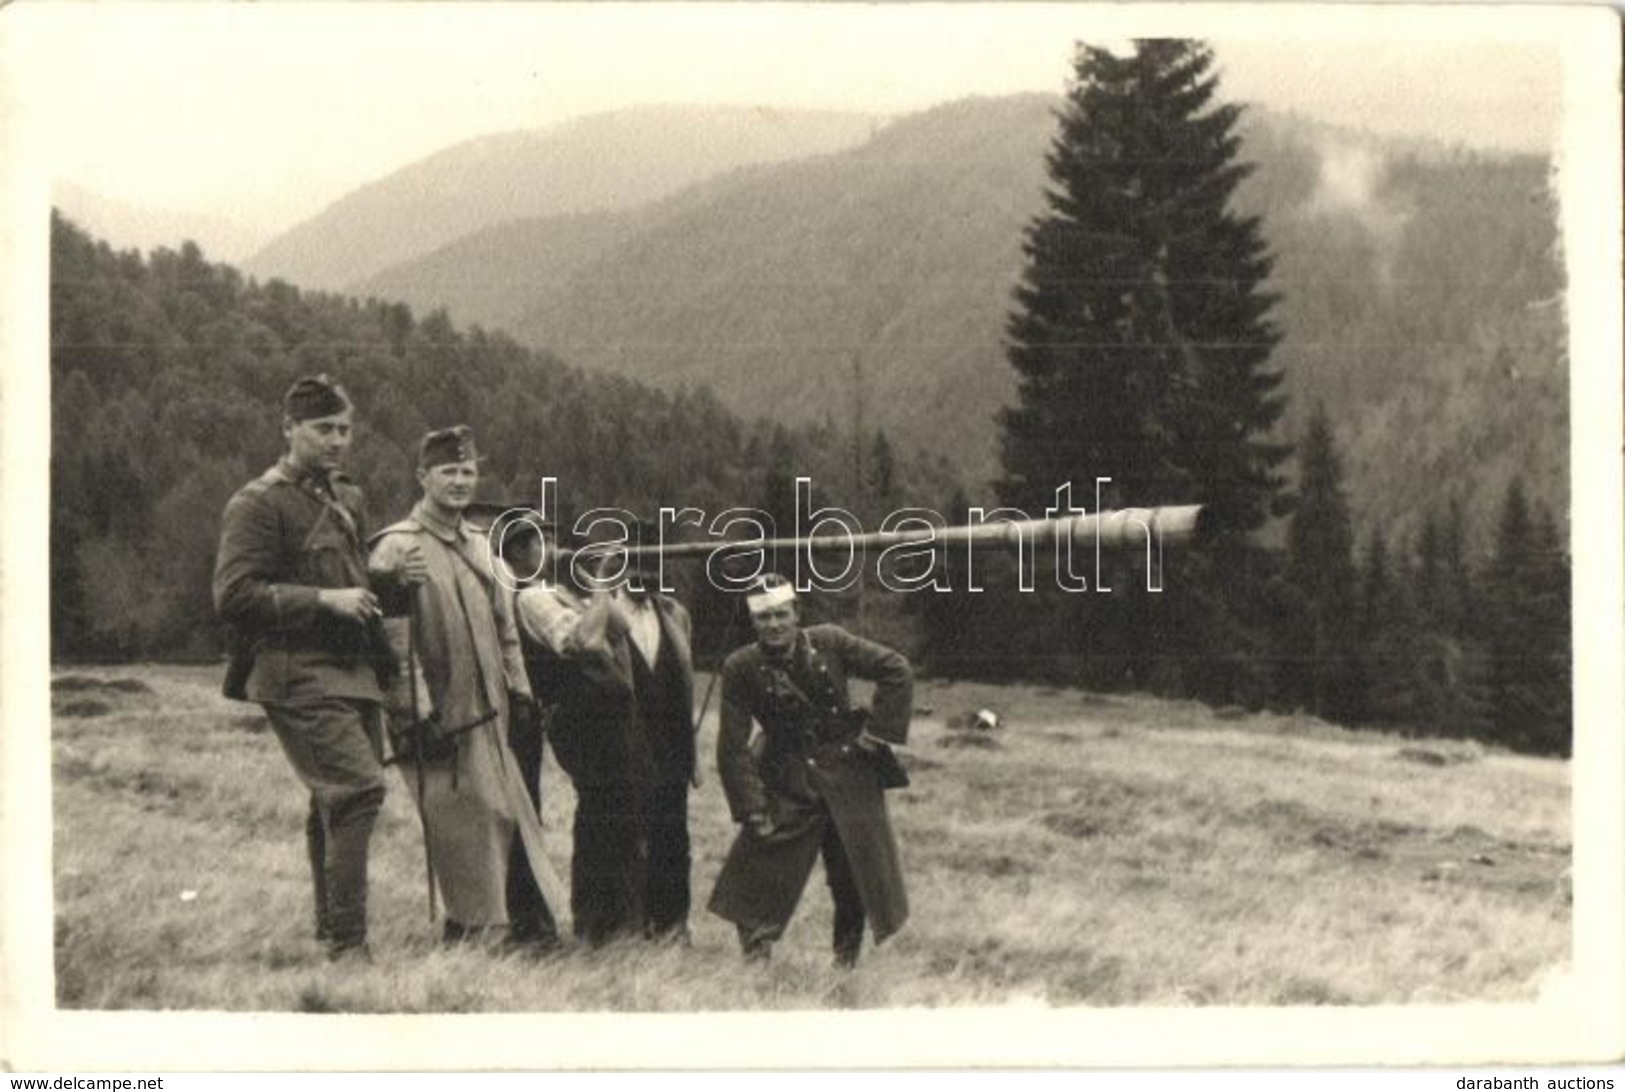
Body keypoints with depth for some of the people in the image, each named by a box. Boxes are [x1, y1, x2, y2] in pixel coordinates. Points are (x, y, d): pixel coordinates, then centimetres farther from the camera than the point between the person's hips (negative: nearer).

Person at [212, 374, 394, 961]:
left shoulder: (349, 499, 19)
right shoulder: (258, 504, -7)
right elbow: (234, 594, -15)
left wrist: (378, 591, 14)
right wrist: (324, 599, -19)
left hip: (353, 671, 8)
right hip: (300, 676, -8)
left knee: (335, 802, 12)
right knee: (360, 787, -18)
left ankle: (331, 933, 22)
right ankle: (347, 943, -16)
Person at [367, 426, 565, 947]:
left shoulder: (479, 545, 16)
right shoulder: (396, 548, -10)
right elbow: (395, 639, -15)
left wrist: (518, 689, 14)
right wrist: (417, 712, -19)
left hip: (487, 711, 8)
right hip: (440, 716, -8)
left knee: (504, 814, 9)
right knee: (464, 821, -4)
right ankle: (483, 929, 5)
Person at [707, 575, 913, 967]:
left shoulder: (830, 642, -7)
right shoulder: (741, 668, -9)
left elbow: (897, 670, -2)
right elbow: (733, 746, -8)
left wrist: (877, 728, -7)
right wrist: (752, 810, -12)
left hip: (848, 776, 1)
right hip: (786, 785, 0)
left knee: (854, 878, 6)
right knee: (758, 868, -7)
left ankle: (846, 961, 24)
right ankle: (755, 961, 6)